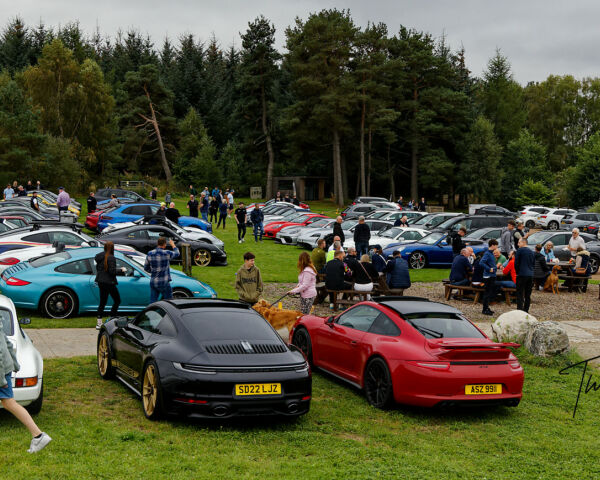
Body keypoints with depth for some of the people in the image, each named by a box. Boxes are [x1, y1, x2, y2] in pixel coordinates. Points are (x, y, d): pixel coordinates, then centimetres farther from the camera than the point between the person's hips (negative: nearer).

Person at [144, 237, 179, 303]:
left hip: (153, 282, 4)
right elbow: (177, 253, 10)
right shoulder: (167, 253, -12)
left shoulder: (150, 254, 0)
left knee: (152, 302, 8)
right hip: (164, 283, -4)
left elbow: (146, 268, 11)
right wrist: (173, 245, 27)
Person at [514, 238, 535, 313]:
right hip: (530, 275, 6)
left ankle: (520, 310, -11)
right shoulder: (531, 252, 14)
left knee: (520, 294, -5)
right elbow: (533, 263, 18)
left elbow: (516, 262, -6)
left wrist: (517, 272, 7)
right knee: (528, 295, 10)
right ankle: (526, 310, 12)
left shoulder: (520, 250, -6)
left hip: (522, 275, -6)